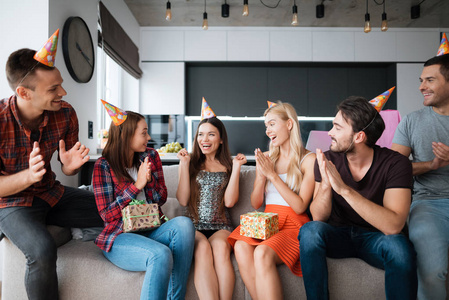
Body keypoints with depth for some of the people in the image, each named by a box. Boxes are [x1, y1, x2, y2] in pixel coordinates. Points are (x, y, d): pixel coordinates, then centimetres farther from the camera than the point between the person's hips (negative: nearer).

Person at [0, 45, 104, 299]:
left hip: (52, 193, 5)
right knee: (43, 251, -33)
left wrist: (71, 165, -21)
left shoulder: (66, 114, -11)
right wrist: (29, 175, -35)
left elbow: (67, 169, 3)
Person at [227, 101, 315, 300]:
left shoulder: (309, 160, -1)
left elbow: (300, 206, -9)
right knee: (241, 246, -28)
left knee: (262, 253, -33)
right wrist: (261, 176, -5)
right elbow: (255, 204, 14)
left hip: (294, 224, -4)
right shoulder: (266, 157, 15)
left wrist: (272, 175, -12)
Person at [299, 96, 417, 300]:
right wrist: (325, 185, -32)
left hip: (375, 237, -1)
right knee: (310, 230, -29)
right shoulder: (327, 160, -9)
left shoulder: (395, 164, -16)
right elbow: (318, 217, -12)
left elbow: (393, 226, -28)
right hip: (338, 235, 2)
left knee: (399, 245, -33)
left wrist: (344, 189, -36)